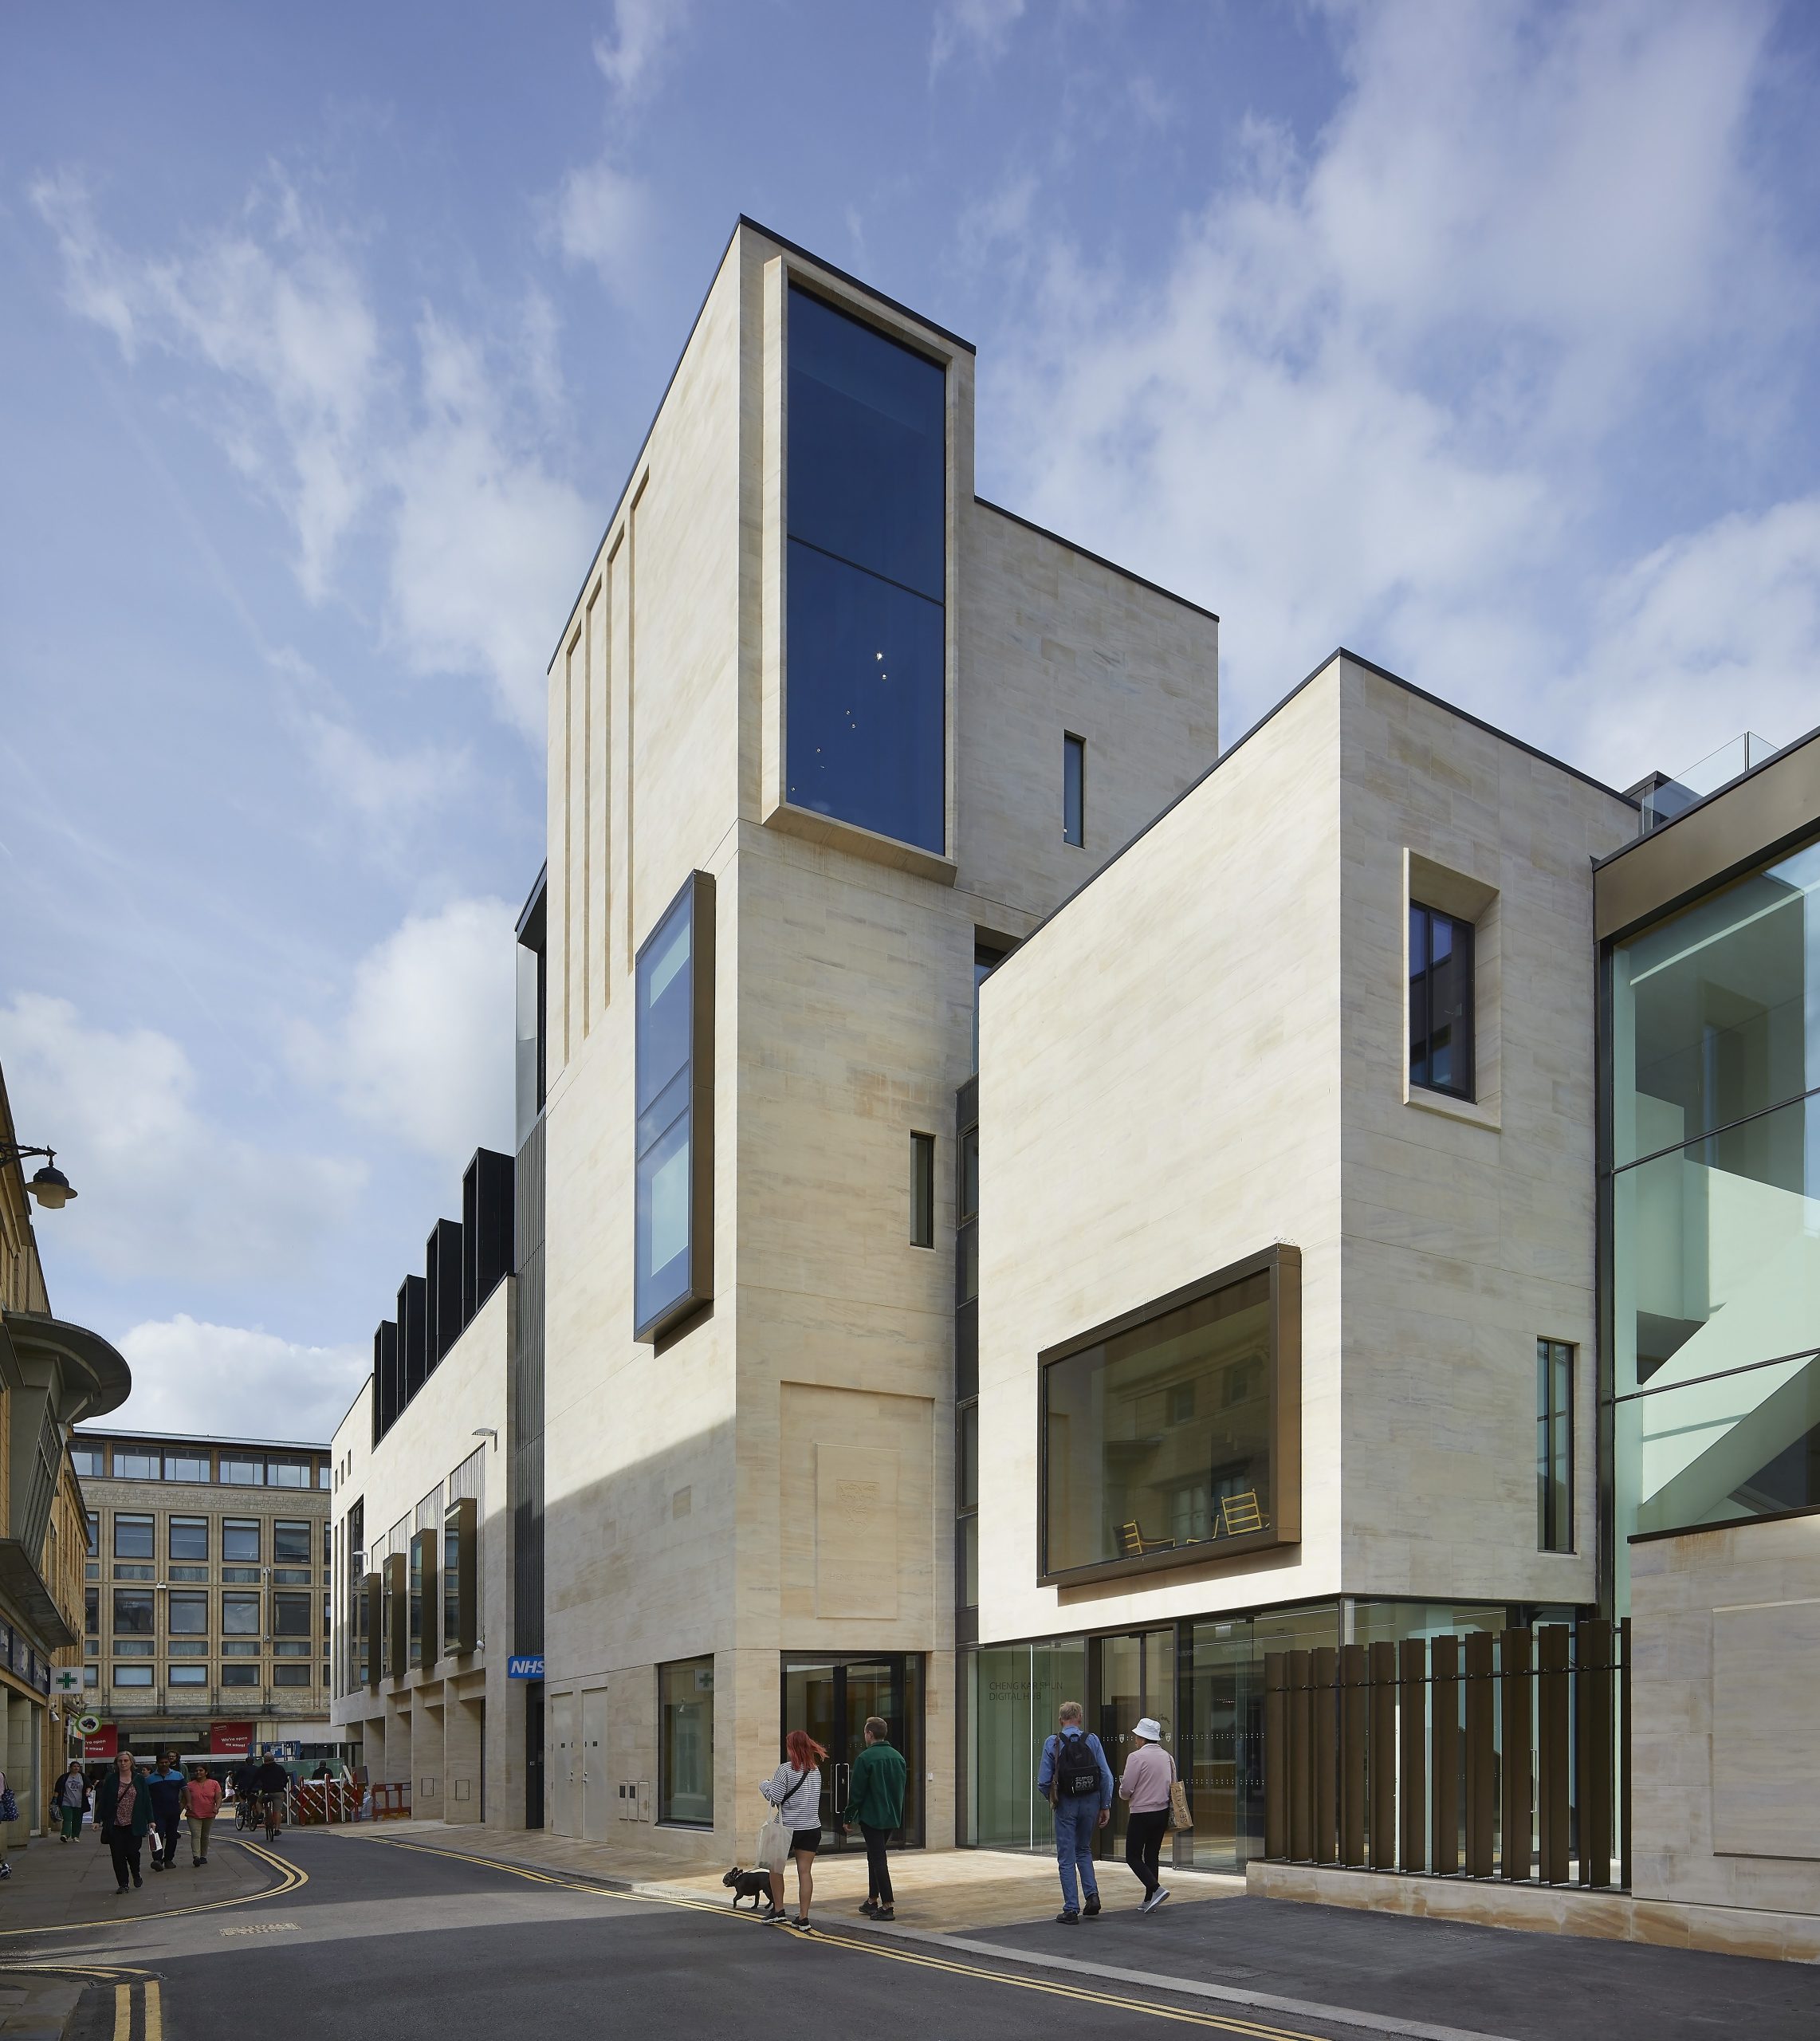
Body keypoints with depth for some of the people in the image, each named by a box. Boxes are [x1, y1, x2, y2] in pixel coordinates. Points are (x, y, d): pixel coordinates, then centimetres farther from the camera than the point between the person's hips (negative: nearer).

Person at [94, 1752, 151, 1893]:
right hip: (115, 1824, 1)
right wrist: (98, 1820, -4)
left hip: (134, 1824, -1)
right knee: (118, 1855, 0)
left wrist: (150, 1820, 1)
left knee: (132, 1852, -5)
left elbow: (146, 1800, 5)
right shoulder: (110, 1780, 3)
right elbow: (102, 1801, 4)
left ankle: (136, 1875, 25)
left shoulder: (139, 1779, 4)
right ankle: (123, 1884, 13)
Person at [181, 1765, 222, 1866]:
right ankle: (196, 1857, -24)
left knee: (205, 1836, 12)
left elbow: (218, 1798, -2)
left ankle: (203, 1856, 23)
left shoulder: (214, 1784, 2)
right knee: (196, 1835, -15)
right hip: (193, 1816, -1)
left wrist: (217, 1807, -20)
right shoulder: (190, 1785, 3)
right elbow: (184, 1800, 4)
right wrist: (179, 1811, -9)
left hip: (209, 1815, 1)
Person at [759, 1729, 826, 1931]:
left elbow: (774, 1797, -17)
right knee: (805, 1871, 3)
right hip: (812, 1828, 4)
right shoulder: (816, 1770, 4)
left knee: (776, 1866, 16)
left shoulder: (786, 1769, -13)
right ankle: (803, 1917, 1)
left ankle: (778, 1909, 17)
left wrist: (765, 1784, 3)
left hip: (788, 1828, -4)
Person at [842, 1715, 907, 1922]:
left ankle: (887, 1906, -8)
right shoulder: (898, 1757, 7)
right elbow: (901, 1788, 14)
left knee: (878, 1859, -4)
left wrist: (848, 1817, -2)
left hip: (871, 1817, -7)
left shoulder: (866, 1757, -14)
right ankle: (873, 1900, 27)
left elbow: (856, 1791, -12)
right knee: (875, 1856, 20)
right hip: (892, 1817, 7)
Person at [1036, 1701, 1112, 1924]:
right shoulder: (1092, 1741, -3)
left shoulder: (1053, 1743, -7)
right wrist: (1105, 1806, 2)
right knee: (1084, 1850, 23)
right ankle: (1092, 1894, 7)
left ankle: (1071, 1910, 7)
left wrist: (1052, 1799, 11)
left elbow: (1043, 1782, -9)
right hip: (1091, 1802, 2)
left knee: (1066, 1858, 7)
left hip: (1066, 1805, -2)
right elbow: (1106, 1776, -6)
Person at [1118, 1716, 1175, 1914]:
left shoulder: (1136, 1757, -15)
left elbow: (1126, 1790, -13)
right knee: (1152, 1856, 15)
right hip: (1162, 1813, 7)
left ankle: (1156, 1889, -13)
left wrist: (1123, 1793, 9)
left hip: (1142, 1814, -7)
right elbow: (1174, 1786, 14)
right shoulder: (1167, 1757, 6)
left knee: (1133, 1856, 4)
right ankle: (1150, 1901, 15)